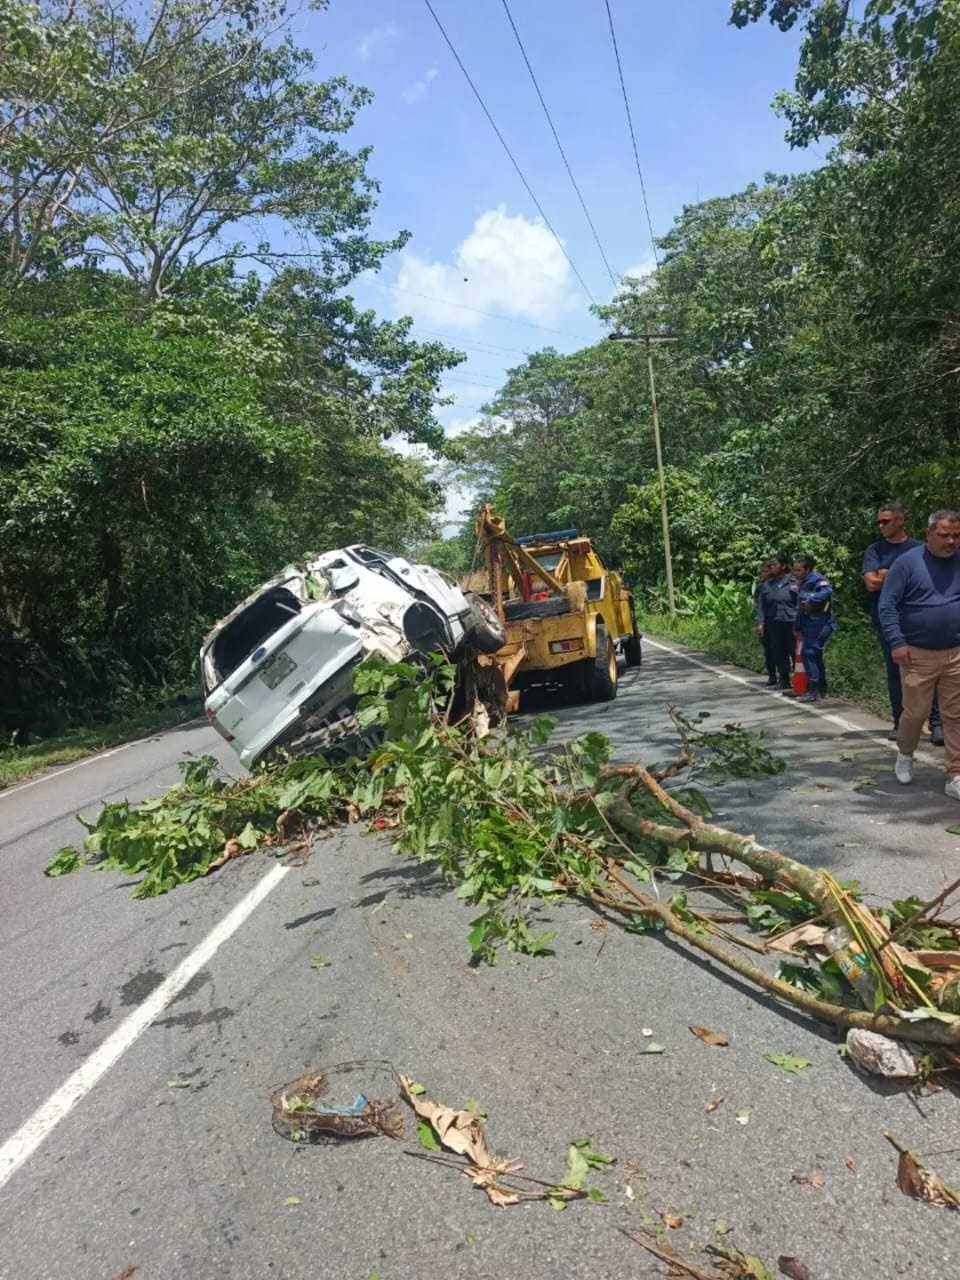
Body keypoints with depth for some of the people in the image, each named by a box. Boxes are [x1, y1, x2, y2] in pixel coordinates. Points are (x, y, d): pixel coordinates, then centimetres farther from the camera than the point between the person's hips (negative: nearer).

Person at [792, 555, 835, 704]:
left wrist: (811, 601, -34)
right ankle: (821, 690, 23)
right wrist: (797, 627, 20)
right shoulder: (801, 583, 16)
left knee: (808, 653, -12)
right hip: (809, 624, 10)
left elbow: (827, 592, -31)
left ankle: (813, 691, -9)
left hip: (820, 623, -10)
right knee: (815, 655, 13)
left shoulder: (816, 579, -12)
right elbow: (801, 607, 20)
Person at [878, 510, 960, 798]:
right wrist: (897, 642, -13)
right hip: (918, 654, -3)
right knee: (915, 712, 3)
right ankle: (904, 755, 31)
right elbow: (887, 605, -6)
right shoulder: (908, 562, -4)